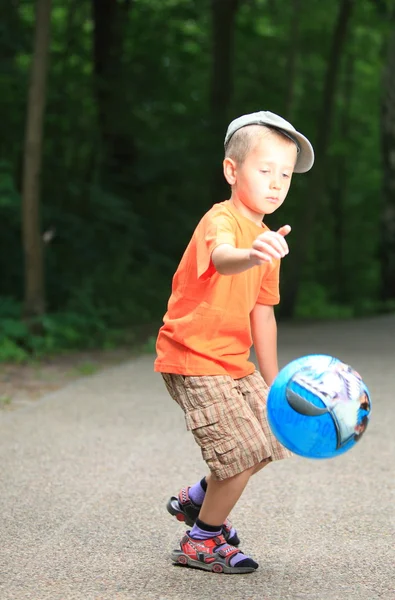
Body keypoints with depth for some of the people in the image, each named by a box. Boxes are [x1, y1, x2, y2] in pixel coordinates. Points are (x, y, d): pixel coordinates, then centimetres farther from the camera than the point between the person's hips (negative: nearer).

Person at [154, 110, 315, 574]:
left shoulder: (265, 238, 11)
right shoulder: (221, 219, -18)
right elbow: (222, 259, -44)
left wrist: (272, 382, 18)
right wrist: (251, 255, -68)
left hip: (235, 362, 9)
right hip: (194, 361, -9)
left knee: (271, 436, 13)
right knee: (242, 451, -11)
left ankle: (197, 499, 32)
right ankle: (202, 543, 9)